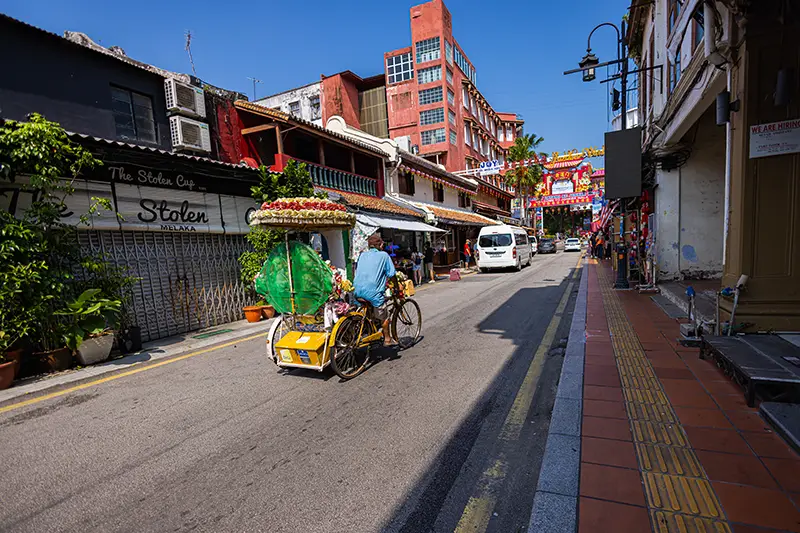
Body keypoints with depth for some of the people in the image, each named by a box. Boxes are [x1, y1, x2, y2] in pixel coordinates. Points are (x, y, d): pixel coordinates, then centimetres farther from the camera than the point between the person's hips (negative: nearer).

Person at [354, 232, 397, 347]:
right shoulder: (384, 255, 2)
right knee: (384, 315, 13)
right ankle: (387, 339, 22)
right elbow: (392, 275, 1)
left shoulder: (362, 255, 16)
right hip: (373, 291, -5)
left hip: (358, 291, 5)